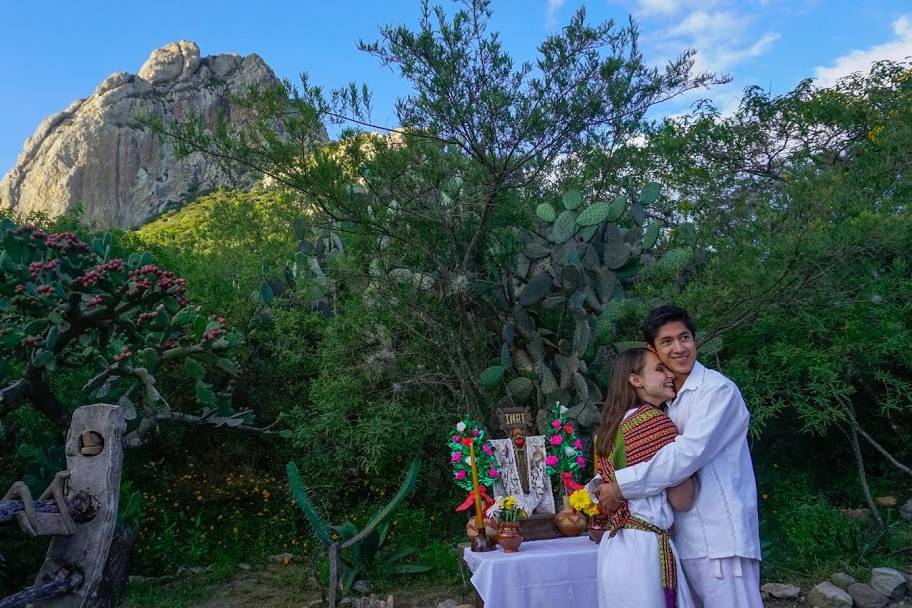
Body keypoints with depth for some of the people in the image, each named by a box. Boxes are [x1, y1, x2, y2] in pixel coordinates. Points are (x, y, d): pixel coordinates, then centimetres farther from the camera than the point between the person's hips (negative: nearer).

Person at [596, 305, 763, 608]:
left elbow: (689, 453, -21)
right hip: (686, 537, 7)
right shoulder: (670, 400, 15)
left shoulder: (718, 389, -10)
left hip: (720, 535, -7)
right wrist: (599, 490, 2)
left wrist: (622, 486, -18)